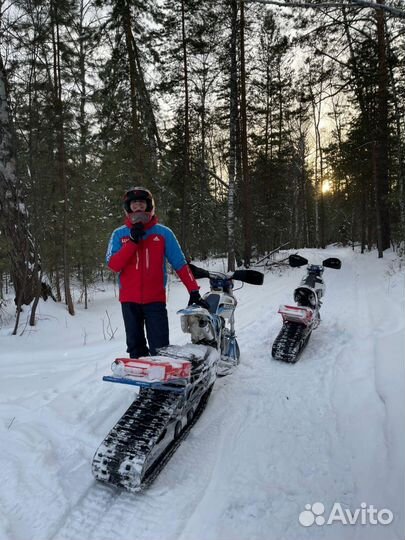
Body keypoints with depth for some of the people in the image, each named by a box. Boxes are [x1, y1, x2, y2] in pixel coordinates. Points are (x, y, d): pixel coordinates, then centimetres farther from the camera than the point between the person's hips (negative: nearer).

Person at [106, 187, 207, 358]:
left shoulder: (163, 233, 2)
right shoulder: (119, 234, 5)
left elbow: (180, 264, 0)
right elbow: (113, 265, -7)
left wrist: (193, 290, -7)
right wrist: (133, 241, -15)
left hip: (155, 299, -1)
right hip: (129, 299, 2)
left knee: (160, 348, -4)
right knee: (136, 348, 11)